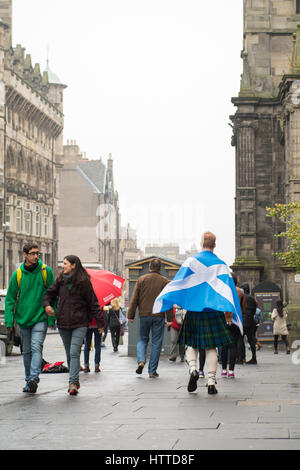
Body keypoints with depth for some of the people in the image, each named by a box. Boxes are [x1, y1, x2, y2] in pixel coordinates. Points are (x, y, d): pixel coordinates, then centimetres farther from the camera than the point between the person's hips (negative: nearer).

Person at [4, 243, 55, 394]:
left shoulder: (46, 271, -4)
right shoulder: (18, 274, 0)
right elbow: (10, 298, 4)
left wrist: (52, 318, -4)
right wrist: (9, 320, -3)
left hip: (40, 317, -3)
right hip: (23, 319, 3)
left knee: (36, 347, -17)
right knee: (26, 351, 10)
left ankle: (34, 378, -26)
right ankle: (28, 379, 21)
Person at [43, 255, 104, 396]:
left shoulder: (83, 282, -4)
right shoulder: (60, 280, 7)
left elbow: (93, 302, -1)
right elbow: (50, 293, 18)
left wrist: (100, 322, -1)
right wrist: (47, 304, -4)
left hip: (80, 323, -5)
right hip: (63, 323, 5)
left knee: (74, 353, -14)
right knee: (69, 354, 11)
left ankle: (73, 383, -16)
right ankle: (75, 381, 23)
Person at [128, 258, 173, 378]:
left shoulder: (141, 280, 2)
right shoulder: (165, 281, 3)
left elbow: (134, 299, 1)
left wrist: (131, 315, 5)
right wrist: (170, 318, 6)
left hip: (144, 315, 1)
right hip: (159, 316, 0)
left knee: (142, 339, 16)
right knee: (156, 343, 5)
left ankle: (141, 360, -9)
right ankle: (152, 371, 5)